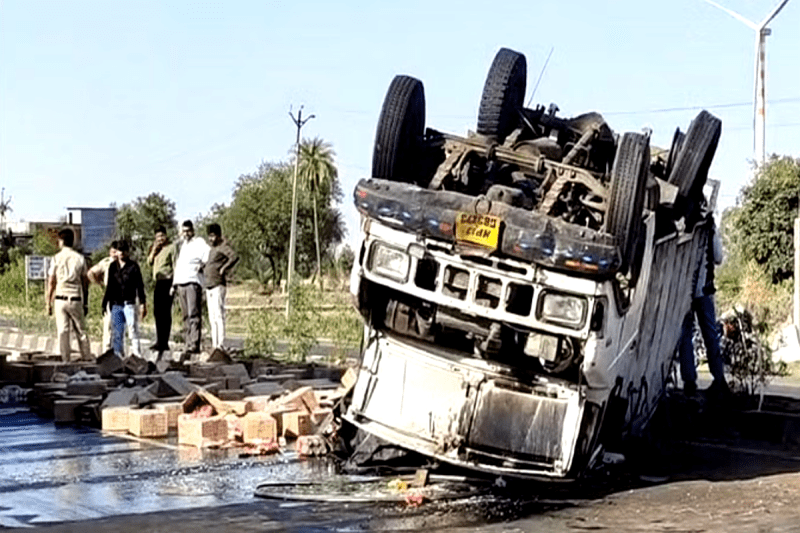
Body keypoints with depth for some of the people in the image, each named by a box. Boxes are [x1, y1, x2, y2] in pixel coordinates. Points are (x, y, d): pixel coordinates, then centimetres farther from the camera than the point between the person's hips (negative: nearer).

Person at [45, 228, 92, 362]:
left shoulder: (56, 258, -2)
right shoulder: (80, 258, 3)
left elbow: (51, 283, -2)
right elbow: (85, 282, 5)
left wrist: (48, 303, 4)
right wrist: (85, 302, 12)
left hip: (60, 298, -1)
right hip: (76, 298, 1)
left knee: (62, 330, 1)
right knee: (81, 330, 10)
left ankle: (65, 359, 1)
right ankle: (87, 357, 14)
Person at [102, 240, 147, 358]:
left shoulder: (133, 266, 1)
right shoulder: (113, 266, 12)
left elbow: (139, 286, 0)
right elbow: (110, 286, 19)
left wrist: (143, 304, -5)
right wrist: (104, 304, 16)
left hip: (130, 304, -4)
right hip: (116, 305, 4)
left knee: (133, 330, -11)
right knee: (116, 334, 4)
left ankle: (137, 355, -13)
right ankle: (118, 356, 10)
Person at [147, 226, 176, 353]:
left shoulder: (171, 248, -1)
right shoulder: (156, 249, 21)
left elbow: (175, 266, -6)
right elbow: (149, 262, 13)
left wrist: (174, 284, -13)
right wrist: (154, 250, -1)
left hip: (167, 281, -8)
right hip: (158, 282, 8)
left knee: (165, 312, -8)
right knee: (157, 312, 9)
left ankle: (164, 342, -8)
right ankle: (160, 341, 16)